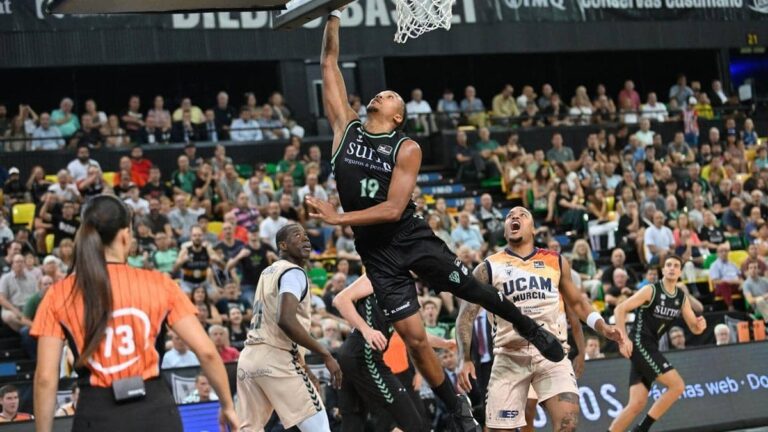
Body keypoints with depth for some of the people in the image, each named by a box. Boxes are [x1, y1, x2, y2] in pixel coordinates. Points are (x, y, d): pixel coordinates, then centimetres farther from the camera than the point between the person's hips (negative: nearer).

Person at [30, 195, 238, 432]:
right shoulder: (158, 284, 3)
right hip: (155, 412, 1)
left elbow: (45, 379, -3)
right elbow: (206, 352, 0)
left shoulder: (59, 295, 1)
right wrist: (228, 406, 12)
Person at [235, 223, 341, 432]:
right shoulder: (293, 272, -8)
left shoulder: (269, 272, 22)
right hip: (275, 358, -9)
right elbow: (286, 320, -24)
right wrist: (326, 355, -18)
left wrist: (303, 367, 28)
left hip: (249, 357, 9)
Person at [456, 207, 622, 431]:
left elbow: (576, 301, 24)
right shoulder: (488, 268, 4)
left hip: (552, 352, 1)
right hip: (510, 357, -1)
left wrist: (601, 326, 6)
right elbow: (465, 316, 1)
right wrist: (466, 360, -13)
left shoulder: (556, 262, 11)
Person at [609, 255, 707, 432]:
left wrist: (700, 325, -12)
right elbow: (620, 309, -12)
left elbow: (694, 328, 12)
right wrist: (623, 338, -22)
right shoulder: (651, 290, -10)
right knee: (677, 385, -16)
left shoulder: (683, 298, 9)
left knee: (637, 404, 2)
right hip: (639, 344, -7)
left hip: (651, 347, 7)